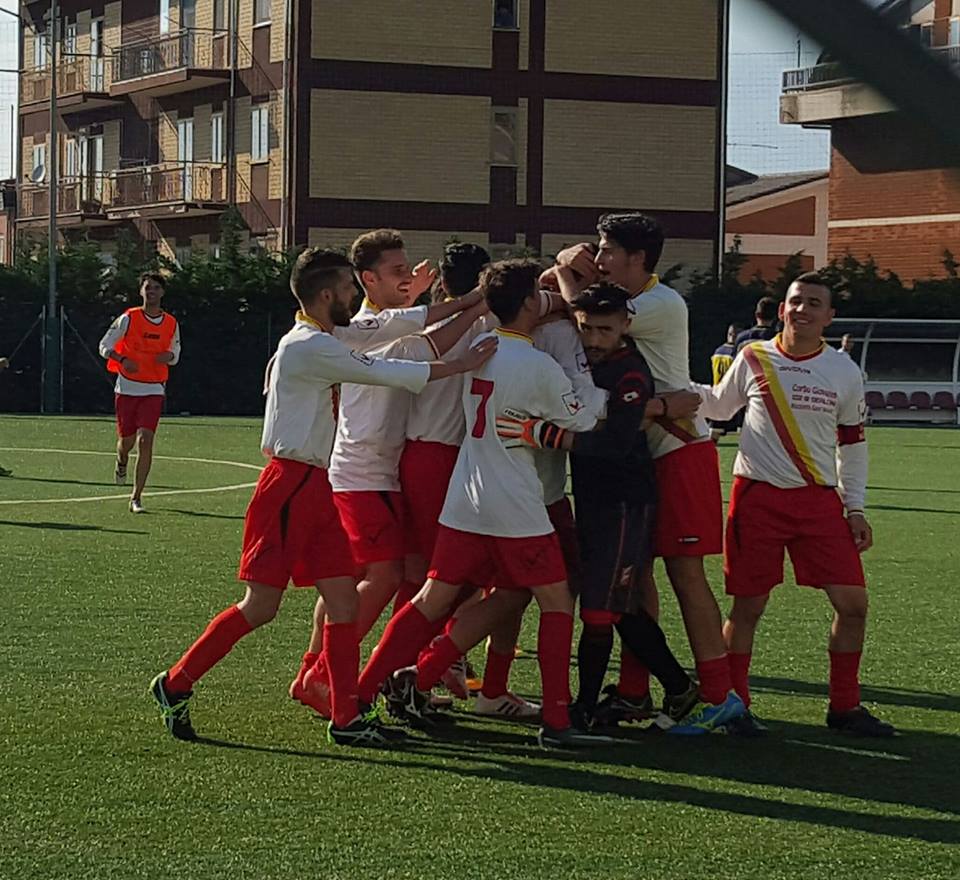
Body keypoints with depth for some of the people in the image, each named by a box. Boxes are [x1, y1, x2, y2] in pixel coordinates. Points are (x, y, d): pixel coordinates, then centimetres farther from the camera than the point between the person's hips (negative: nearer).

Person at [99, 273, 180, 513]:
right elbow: (104, 346, -2)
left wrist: (168, 356, -8)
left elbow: (175, 355, 17)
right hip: (127, 388, -1)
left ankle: (136, 497, -10)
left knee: (145, 440, -14)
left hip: (154, 390, 1)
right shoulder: (129, 318, -4)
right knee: (126, 440, 7)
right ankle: (121, 463, 46)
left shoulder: (171, 324, 4)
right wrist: (123, 360, -20)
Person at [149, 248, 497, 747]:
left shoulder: (317, 342, 16)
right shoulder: (311, 347, -15)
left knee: (343, 598, 3)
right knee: (260, 606, -7)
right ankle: (175, 685, 6)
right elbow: (386, 374, -15)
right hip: (289, 485, -10)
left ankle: (346, 718, 2)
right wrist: (462, 366, -9)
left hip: (315, 486, 10)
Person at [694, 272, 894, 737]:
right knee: (747, 605, 0)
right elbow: (718, 404, 17)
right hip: (757, 497, -2)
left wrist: (854, 507, 7)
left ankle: (844, 706, 11)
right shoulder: (753, 359, 1)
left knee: (852, 602, -3)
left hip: (820, 500, 2)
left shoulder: (844, 371, 4)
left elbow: (852, 444, 12)